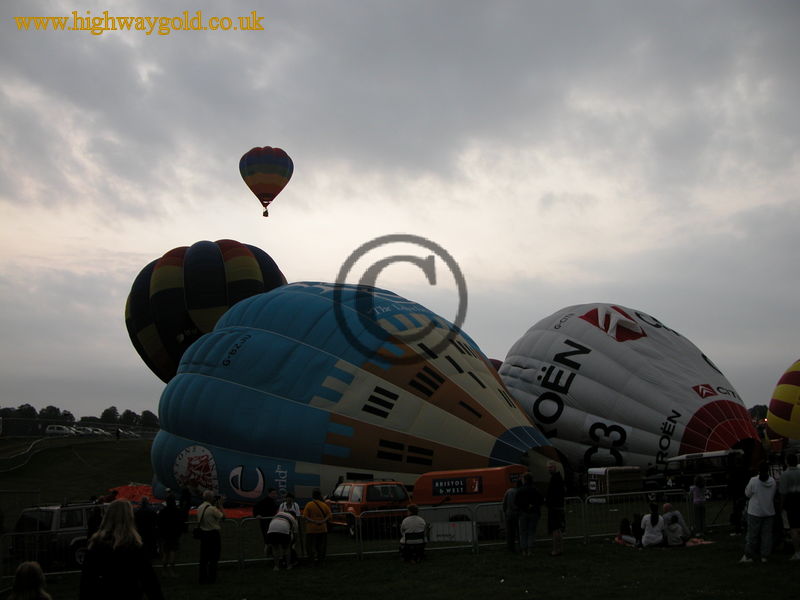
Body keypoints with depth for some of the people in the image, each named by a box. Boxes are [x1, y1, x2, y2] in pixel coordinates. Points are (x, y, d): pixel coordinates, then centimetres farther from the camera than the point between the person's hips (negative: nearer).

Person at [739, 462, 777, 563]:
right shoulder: (773, 481, -2)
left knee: (752, 534, 2)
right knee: (767, 534, 8)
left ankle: (748, 556, 6)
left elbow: (747, 494, -5)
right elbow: (773, 496, 9)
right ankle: (764, 556, 10)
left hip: (755, 512, -3)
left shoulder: (753, 481, -15)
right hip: (769, 512, 3)